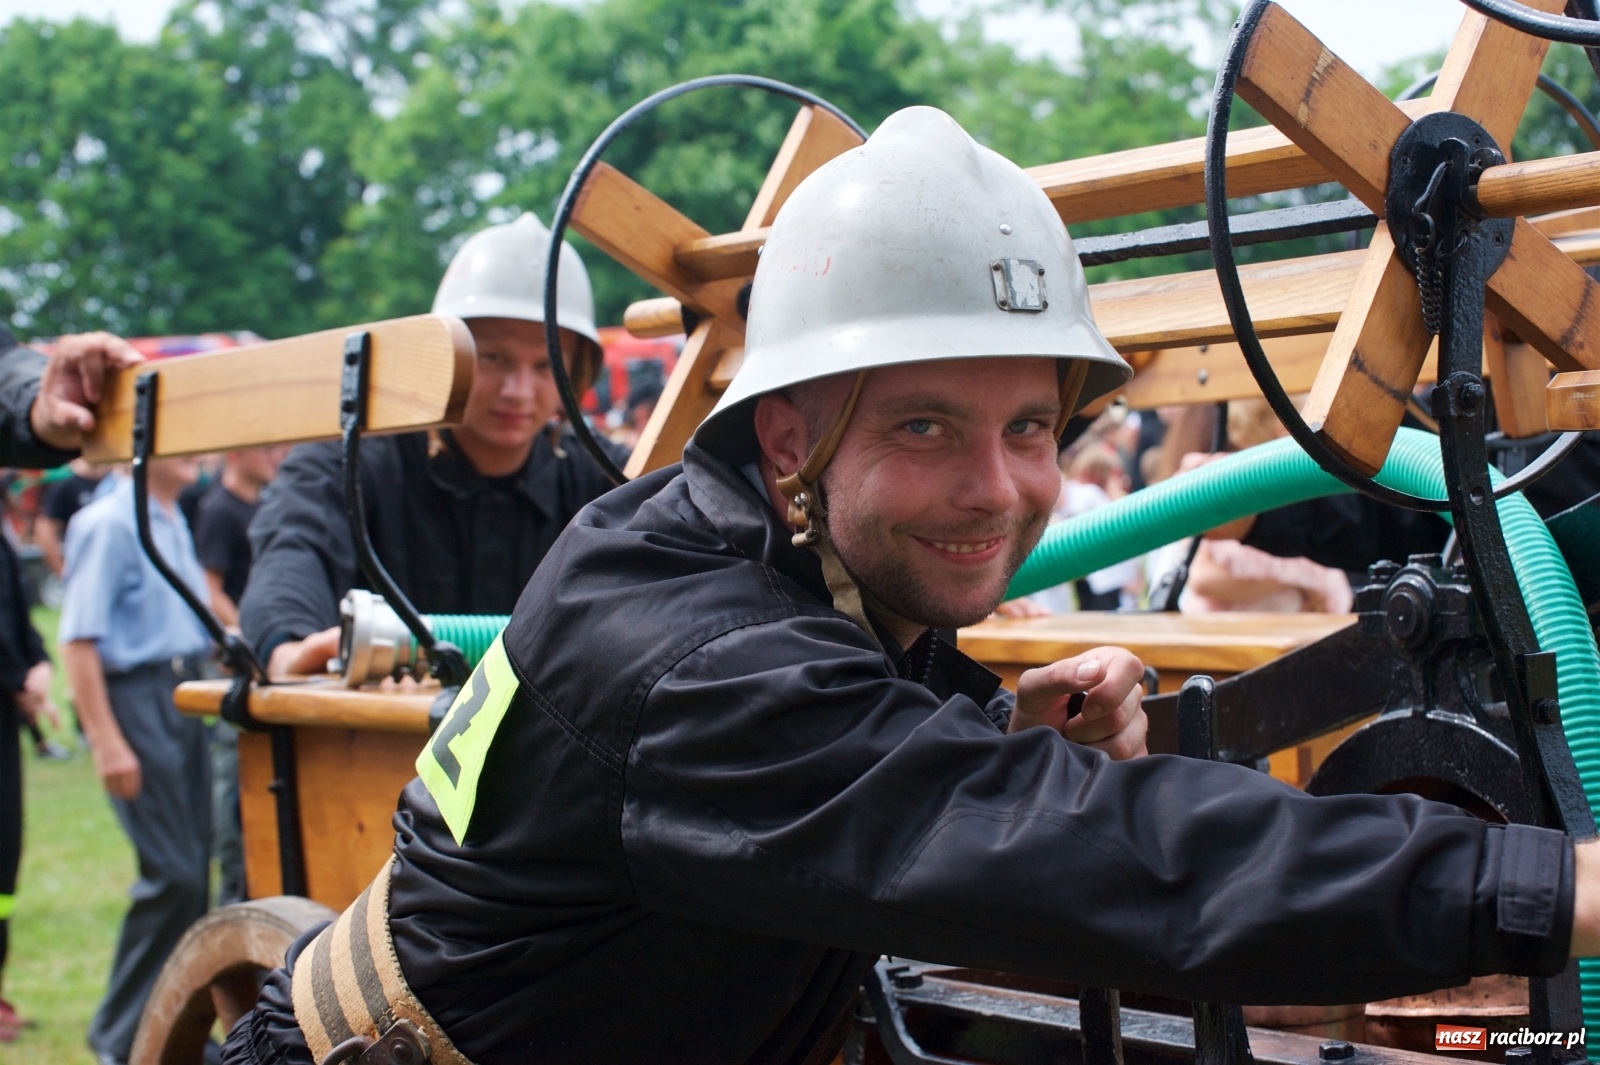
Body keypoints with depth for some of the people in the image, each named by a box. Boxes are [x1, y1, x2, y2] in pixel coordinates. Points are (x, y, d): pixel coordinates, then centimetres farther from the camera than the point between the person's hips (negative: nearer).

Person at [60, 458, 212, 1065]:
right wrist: (105, 741, -19)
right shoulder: (108, 524, -12)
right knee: (172, 873, -9)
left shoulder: (176, 524, 14)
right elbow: (78, 639, -16)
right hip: (134, 697, -8)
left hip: (183, 697, 8)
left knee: (193, 871, 10)